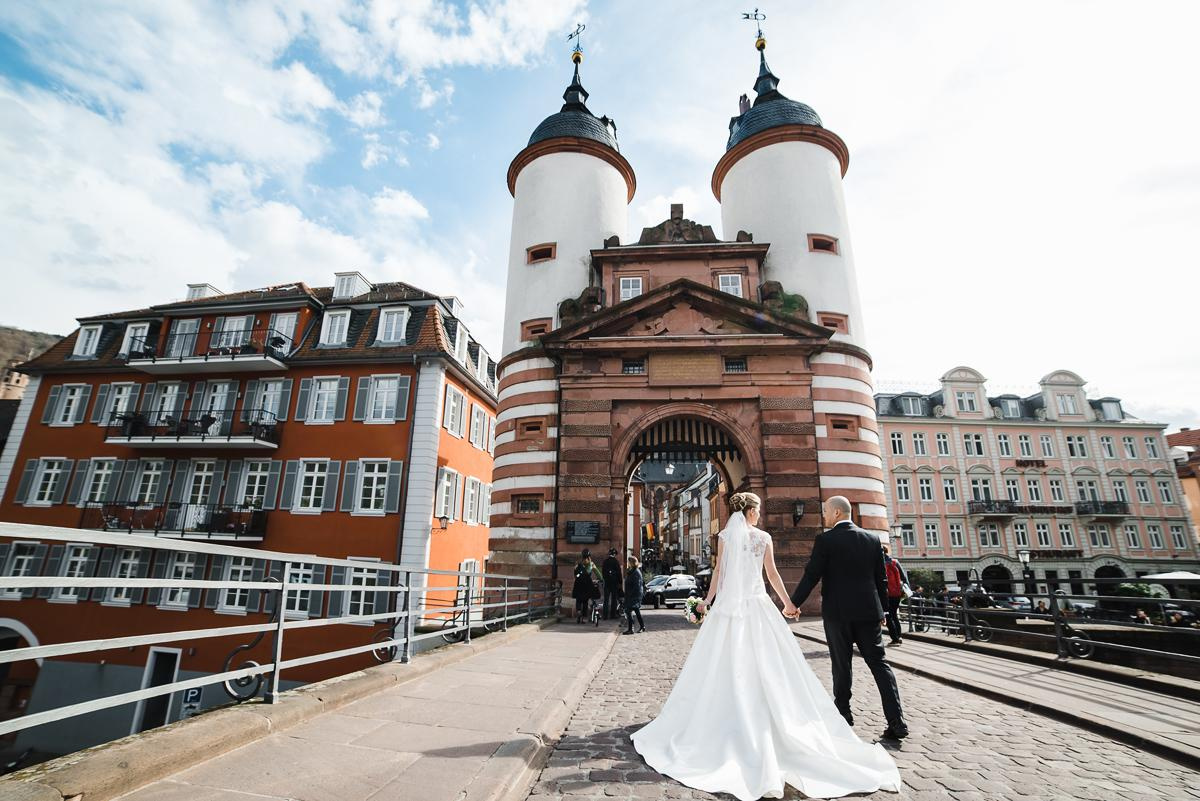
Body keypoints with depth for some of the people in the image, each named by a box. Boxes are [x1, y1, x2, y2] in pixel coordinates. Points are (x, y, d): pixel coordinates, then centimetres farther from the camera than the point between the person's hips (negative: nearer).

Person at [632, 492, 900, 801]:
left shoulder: (725, 535, 0)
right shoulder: (764, 537, -1)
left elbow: (719, 572, -2)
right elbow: (772, 574, 1)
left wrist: (707, 600, 5)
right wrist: (787, 602, 12)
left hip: (729, 605, 0)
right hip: (757, 605, 0)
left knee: (729, 665, 7)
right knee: (765, 665, 10)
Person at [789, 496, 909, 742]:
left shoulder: (825, 540, -9)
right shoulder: (872, 539, 5)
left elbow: (811, 575, -11)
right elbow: (881, 579, 9)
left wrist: (793, 602, -3)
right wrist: (881, 610, 19)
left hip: (837, 612, -3)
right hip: (868, 611, 4)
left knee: (841, 665, 9)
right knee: (879, 663, 9)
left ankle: (843, 715, 18)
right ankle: (897, 721, 4)